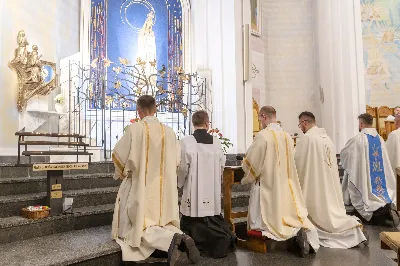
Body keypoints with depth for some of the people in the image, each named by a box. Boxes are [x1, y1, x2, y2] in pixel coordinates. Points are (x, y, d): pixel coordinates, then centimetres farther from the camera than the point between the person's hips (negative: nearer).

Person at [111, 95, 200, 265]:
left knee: (138, 226, 5)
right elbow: (177, 160, 8)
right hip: (163, 187, 5)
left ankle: (171, 239, -21)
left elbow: (119, 155, -8)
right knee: (163, 223, 16)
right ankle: (181, 238, -13)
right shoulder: (169, 132, 1)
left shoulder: (135, 128, -12)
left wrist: (121, 173, 12)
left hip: (140, 186, -4)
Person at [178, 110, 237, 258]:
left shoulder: (186, 141, -13)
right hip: (212, 190, 4)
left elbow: (183, 167, -10)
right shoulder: (216, 142, -2)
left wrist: (180, 183, 10)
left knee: (194, 222, 9)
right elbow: (222, 166, 5)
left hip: (194, 190, -3)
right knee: (212, 219, 16)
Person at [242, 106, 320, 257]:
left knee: (259, 223, 4)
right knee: (291, 217, 18)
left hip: (267, 187, -7)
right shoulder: (287, 136, 5)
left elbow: (250, 163, -12)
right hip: (286, 187, 7)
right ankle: (302, 229, -12)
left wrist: (245, 163, 11)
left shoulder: (262, 135, -17)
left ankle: (294, 233, -15)